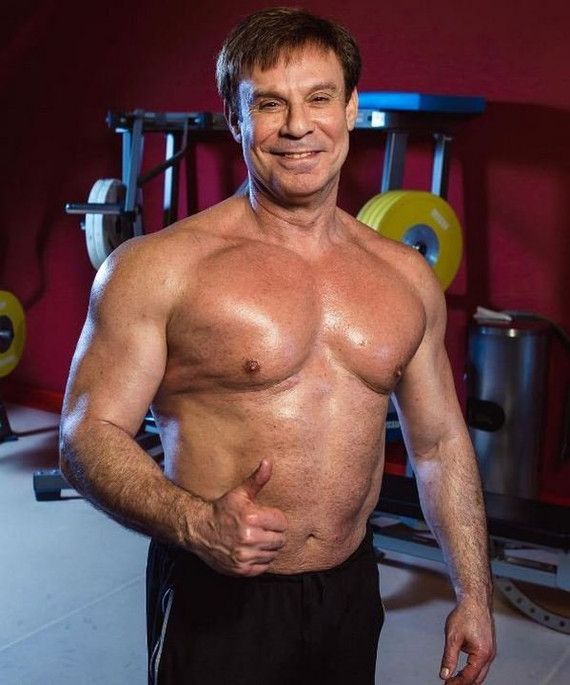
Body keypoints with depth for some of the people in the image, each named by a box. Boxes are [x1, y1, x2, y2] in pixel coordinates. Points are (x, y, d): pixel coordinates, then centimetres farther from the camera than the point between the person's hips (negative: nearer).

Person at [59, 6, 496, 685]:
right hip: (215, 601, -4)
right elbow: (88, 435, -12)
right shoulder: (160, 266, -12)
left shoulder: (407, 276, 3)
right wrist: (195, 524, -28)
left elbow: (440, 444, 10)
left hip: (352, 589, 5)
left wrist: (473, 595, 10)